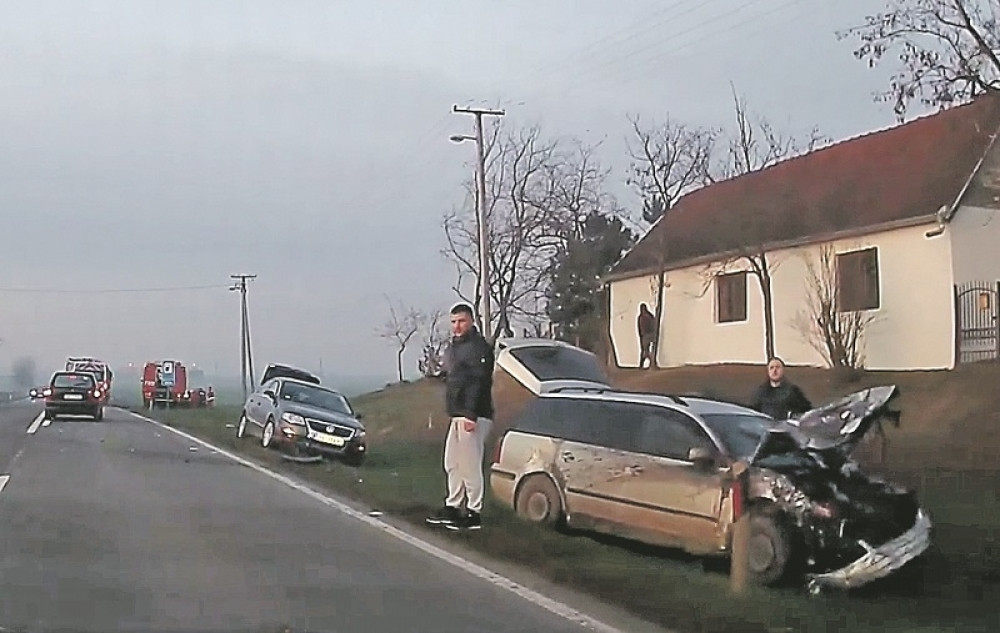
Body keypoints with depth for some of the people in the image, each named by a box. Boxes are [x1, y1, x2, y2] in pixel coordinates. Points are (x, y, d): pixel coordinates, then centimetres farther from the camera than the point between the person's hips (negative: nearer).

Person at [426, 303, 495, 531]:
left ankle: (474, 514, -1)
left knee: (470, 466, -6)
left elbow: (478, 383, -20)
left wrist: (471, 415, -25)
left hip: (472, 416, -10)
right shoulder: (454, 347, 19)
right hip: (457, 415, 10)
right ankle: (452, 508, 24)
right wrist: (455, 413, 19)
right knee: (452, 464, 15)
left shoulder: (478, 347, -13)